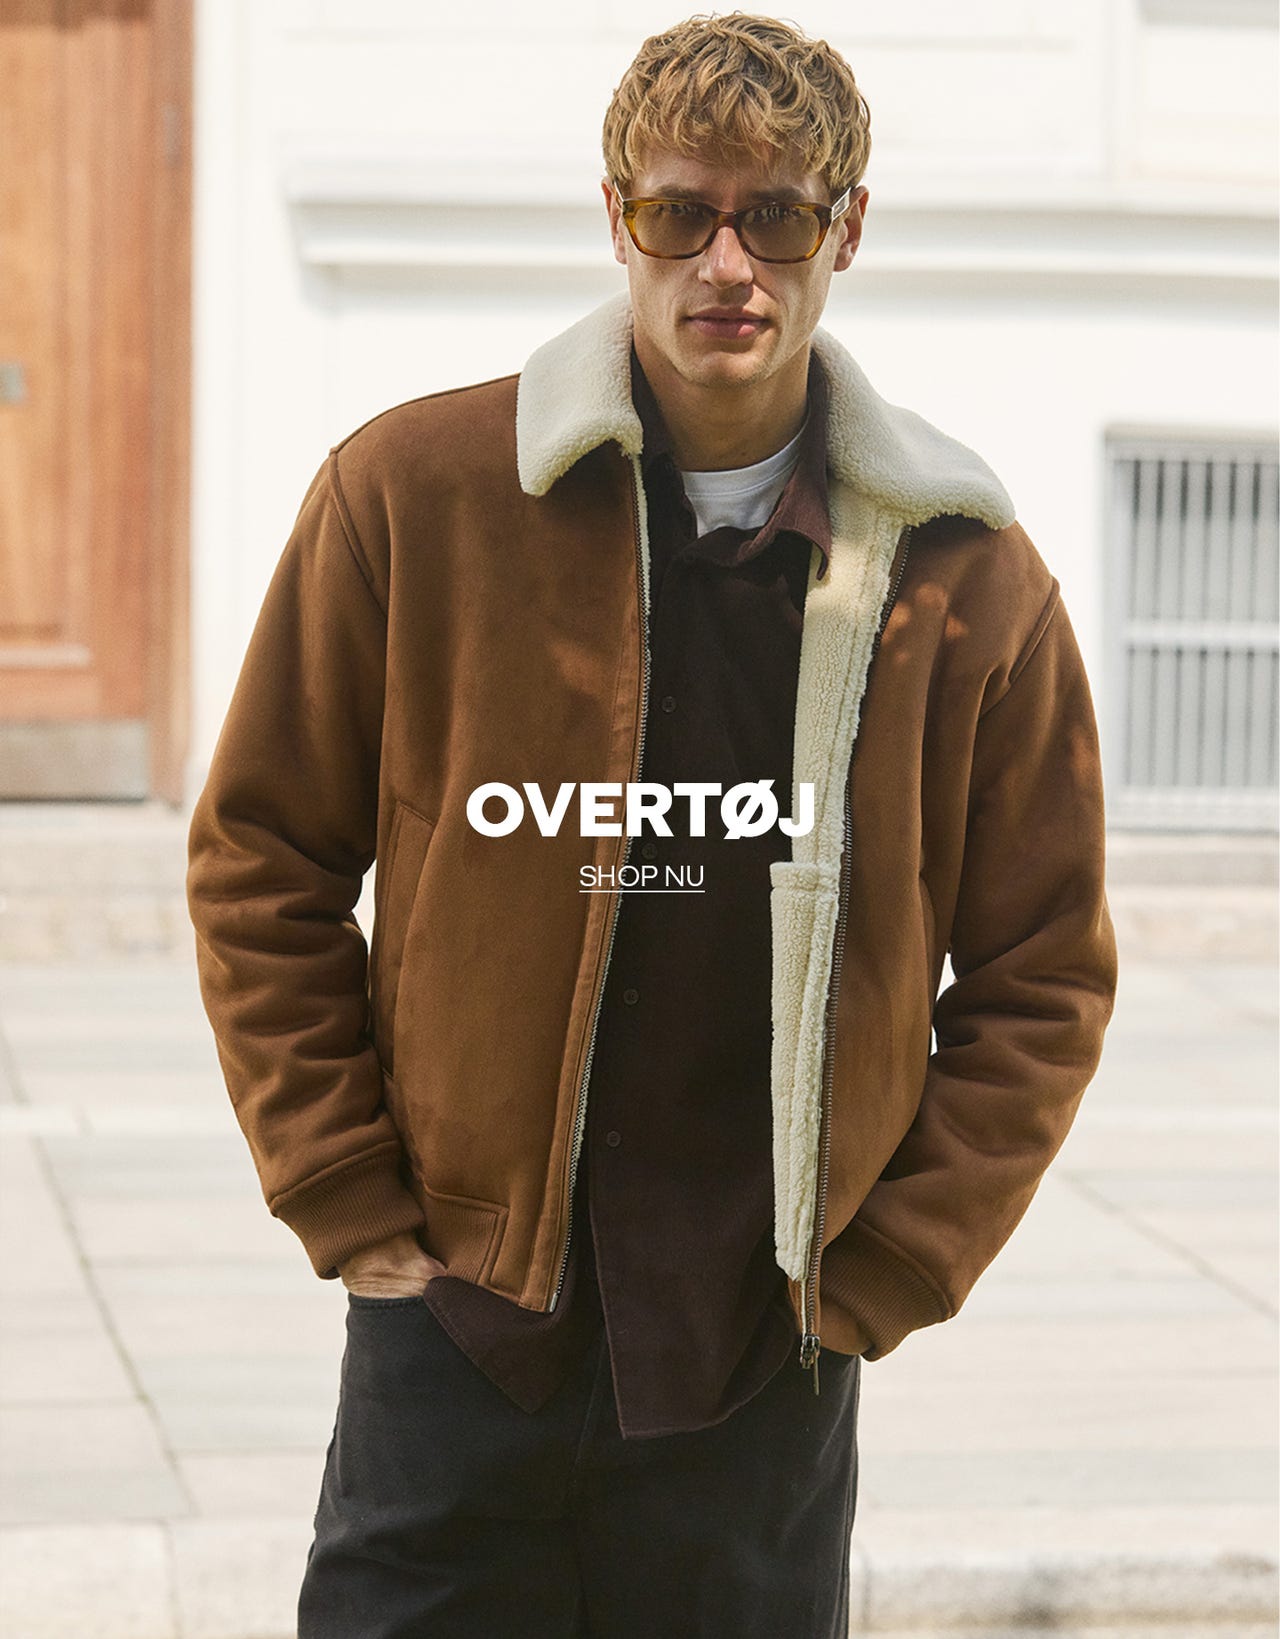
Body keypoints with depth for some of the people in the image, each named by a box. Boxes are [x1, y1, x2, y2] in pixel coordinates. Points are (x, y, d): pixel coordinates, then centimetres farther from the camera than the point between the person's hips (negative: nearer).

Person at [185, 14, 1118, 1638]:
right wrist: (352, 1210, -1)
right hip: (460, 1325, -1)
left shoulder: (965, 576, -1)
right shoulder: (413, 494, -4)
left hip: (767, 1368, 1)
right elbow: (261, 865, 3)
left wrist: (879, 1281, 0)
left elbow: (1042, 980, 6)